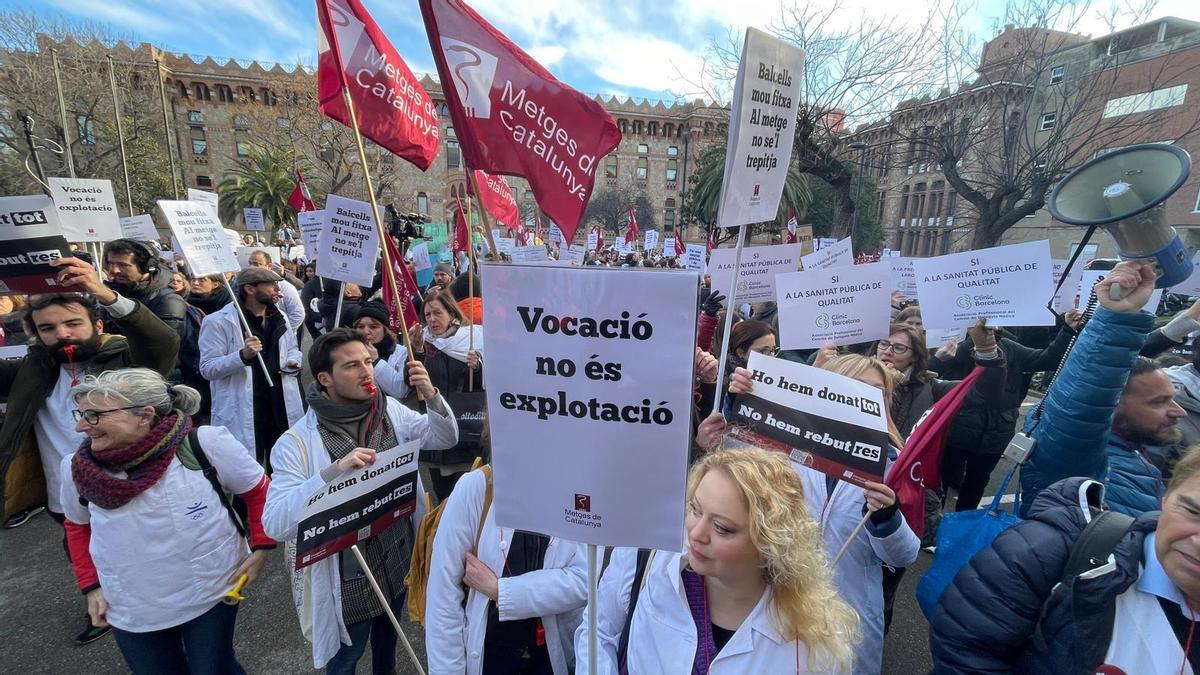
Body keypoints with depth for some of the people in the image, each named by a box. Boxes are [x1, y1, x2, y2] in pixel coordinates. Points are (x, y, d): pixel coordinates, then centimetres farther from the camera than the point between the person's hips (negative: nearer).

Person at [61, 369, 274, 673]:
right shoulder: (78, 469, -9)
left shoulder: (204, 445, -22)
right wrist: (91, 585, 8)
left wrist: (261, 548, -9)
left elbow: (258, 490, -8)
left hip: (212, 594, -3)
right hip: (132, 613, 3)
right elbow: (78, 524, 12)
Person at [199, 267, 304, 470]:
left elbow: (293, 348, 23)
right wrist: (243, 355, -28)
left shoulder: (279, 318, 10)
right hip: (243, 414, -6)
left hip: (282, 408, 6)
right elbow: (207, 368, -12)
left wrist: (294, 361, 0)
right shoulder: (218, 322, -9)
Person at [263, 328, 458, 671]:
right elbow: (275, 523, -29)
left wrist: (431, 396, -24)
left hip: (399, 558, 4)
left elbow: (445, 439, -6)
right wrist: (333, 472, -42)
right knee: (344, 659, 23)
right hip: (348, 576, -4)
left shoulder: (390, 410, -7)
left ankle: (386, 670, 59)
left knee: (388, 637, 31)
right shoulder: (297, 442, -22)